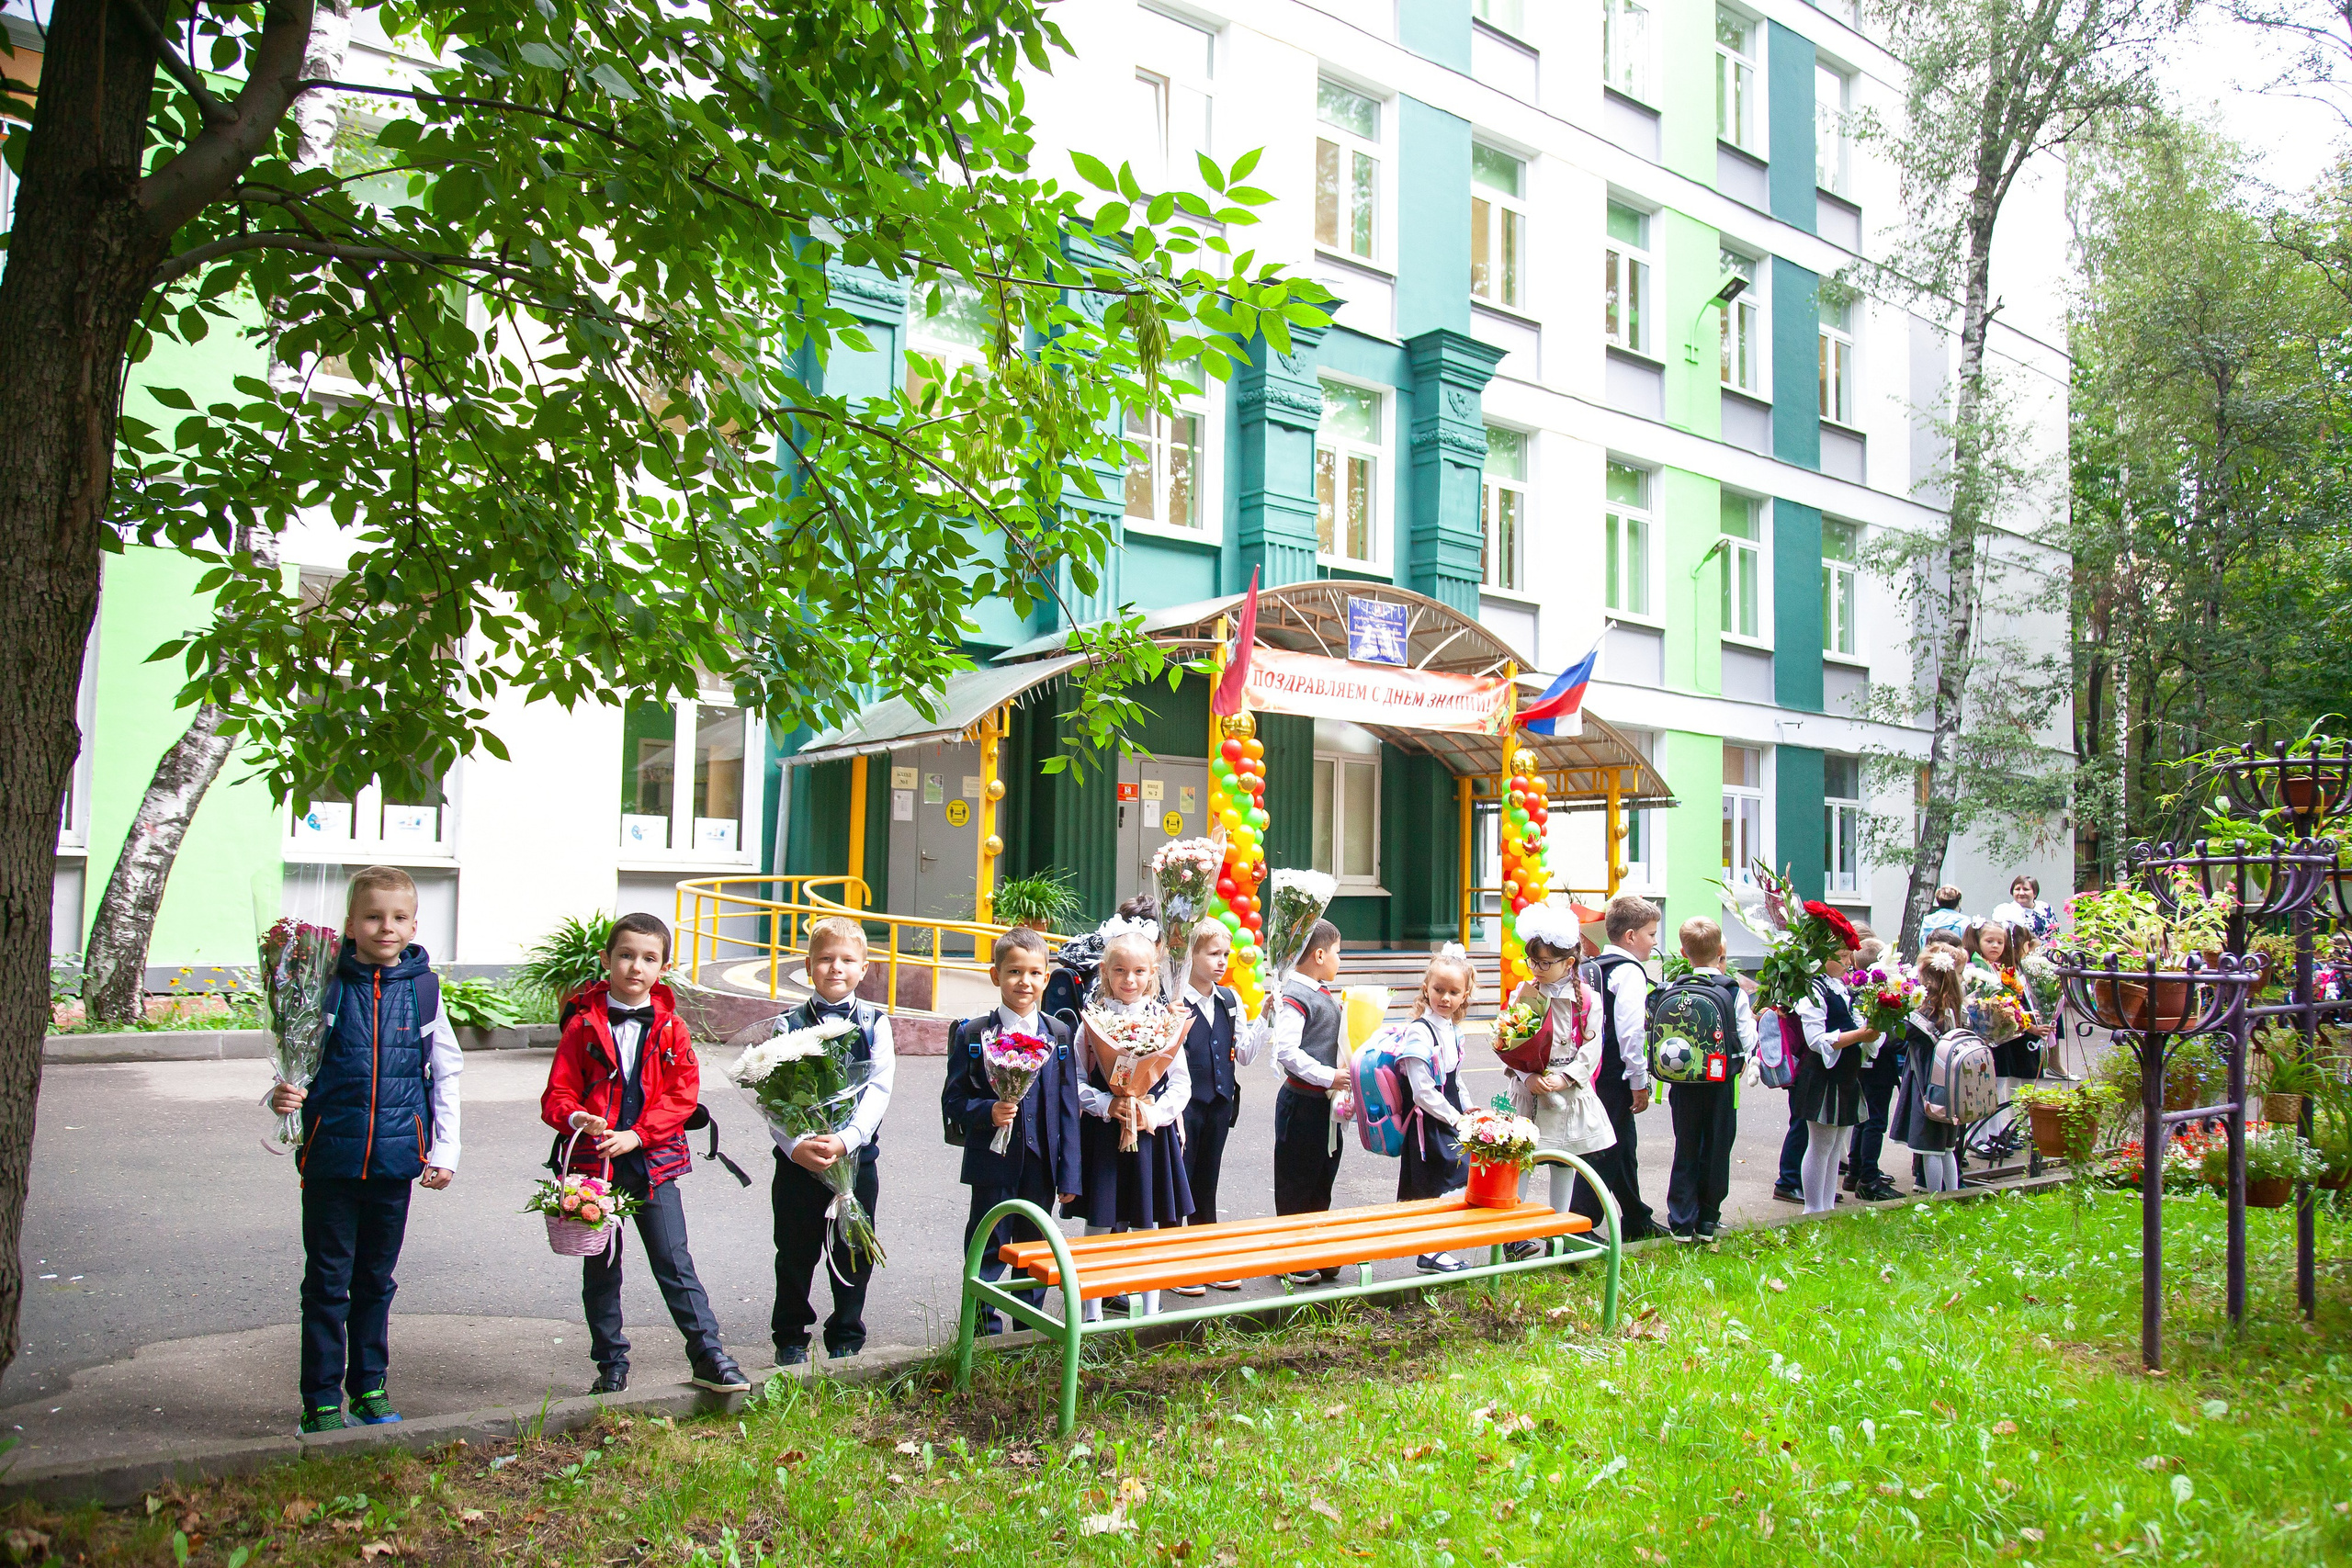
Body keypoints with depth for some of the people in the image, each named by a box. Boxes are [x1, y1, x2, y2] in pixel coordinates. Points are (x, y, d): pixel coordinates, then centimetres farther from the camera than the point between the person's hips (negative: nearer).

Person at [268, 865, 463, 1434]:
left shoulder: (423, 988, 0)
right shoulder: (326, 986, -4)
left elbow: (446, 1072, 7)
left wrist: (445, 1150, 3)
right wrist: (282, 1094, -19)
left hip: (395, 1158, 2)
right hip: (330, 1157, -1)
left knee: (376, 1279, 15)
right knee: (327, 1281, 6)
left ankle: (370, 1387, 29)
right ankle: (321, 1400, 18)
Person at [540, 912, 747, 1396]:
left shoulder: (670, 1027, 2)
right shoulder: (584, 1024, 0)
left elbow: (683, 1093, -2)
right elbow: (557, 1094, -1)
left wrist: (636, 1135, -13)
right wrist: (577, 1118, -23)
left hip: (653, 1161, 0)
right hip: (595, 1161, 1)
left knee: (674, 1261, -1)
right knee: (600, 1269, 10)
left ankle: (708, 1355, 4)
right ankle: (611, 1364, 23)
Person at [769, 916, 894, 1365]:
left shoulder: (874, 1021, 0)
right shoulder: (790, 1024, 0)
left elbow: (879, 1089, -8)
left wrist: (846, 1139, -21)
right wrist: (795, 1146, -21)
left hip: (857, 1155, 0)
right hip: (797, 1157, 0)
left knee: (853, 1254, 9)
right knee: (795, 1252, 9)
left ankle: (846, 1340, 26)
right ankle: (790, 1338, 26)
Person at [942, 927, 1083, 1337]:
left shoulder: (1059, 1034, 5)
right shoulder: (973, 1034, -3)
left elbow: (1067, 1108, 5)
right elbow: (953, 1101, -3)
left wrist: (1069, 1175, 2)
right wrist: (988, 1112, -23)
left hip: (1042, 1163, 3)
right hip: (993, 1163, -3)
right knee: (988, 1253, 5)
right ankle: (985, 1333, 20)